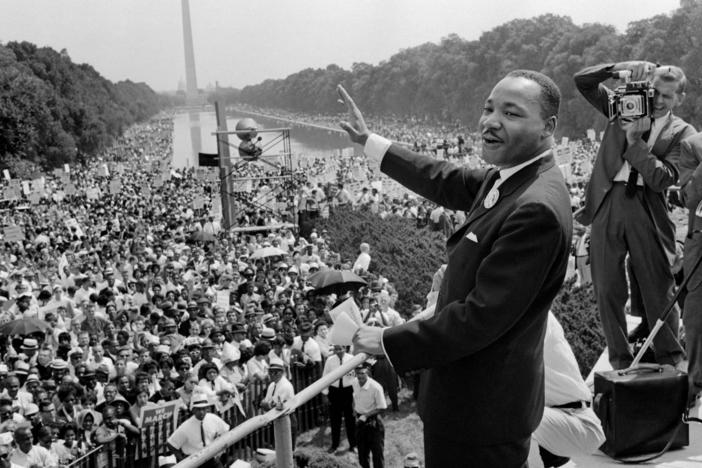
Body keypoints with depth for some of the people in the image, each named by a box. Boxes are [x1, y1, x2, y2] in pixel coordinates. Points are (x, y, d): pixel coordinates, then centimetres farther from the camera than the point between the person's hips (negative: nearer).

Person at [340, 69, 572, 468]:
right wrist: (370, 141, 21)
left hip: (481, 411, -9)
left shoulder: (538, 209, -27)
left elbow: (481, 317, -27)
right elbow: (449, 182, 19)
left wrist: (390, 342, -17)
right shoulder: (510, 178, 2)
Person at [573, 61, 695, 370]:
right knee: (607, 290, 6)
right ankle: (620, 362, 18)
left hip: (648, 210, -2)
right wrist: (621, 68, -10)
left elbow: (662, 178, -10)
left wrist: (635, 140, -14)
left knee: (658, 292, 3)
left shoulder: (682, 133, 4)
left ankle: (671, 363, 19)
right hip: (607, 204, 2)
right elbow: (582, 81, 4)